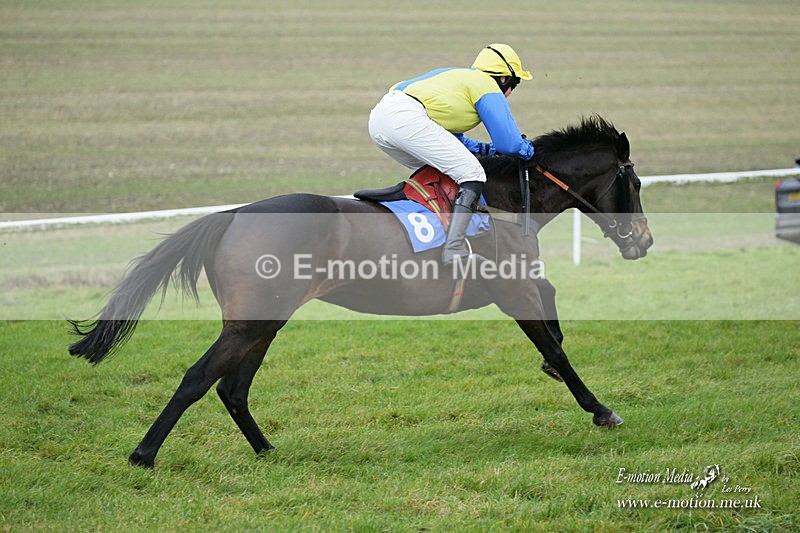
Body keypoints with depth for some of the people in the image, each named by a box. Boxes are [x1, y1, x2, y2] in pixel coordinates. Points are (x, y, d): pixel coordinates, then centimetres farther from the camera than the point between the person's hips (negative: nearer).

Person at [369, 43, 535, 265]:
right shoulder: (486, 85, 9)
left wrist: (483, 148, 35)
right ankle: (453, 249, -17)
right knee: (472, 174, -5)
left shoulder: (458, 75, 35)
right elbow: (508, 143, 2)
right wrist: (527, 149, 22)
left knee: (433, 170, 28)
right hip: (407, 118, -10)